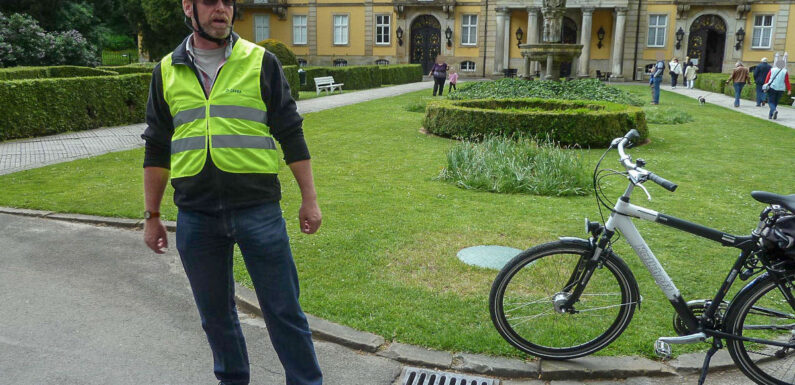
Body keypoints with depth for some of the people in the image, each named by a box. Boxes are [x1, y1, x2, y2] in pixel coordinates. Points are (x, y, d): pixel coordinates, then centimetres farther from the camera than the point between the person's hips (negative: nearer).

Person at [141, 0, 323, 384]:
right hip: (195, 216, 3)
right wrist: (152, 216, 11)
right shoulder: (166, 72, 8)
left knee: (283, 309, 4)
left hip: (258, 209, -2)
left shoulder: (260, 61, 1)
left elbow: (291, 134, 2)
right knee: (215, 313, 15)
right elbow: (157, 149, 12)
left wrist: (309, 199, -1)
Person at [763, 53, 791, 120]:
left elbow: (767, 79, 3)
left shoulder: (772, 70, -3)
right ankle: (771, 115, 17)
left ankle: (774, 110, -29)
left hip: (772, 88, -2)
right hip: (780, 89, 2)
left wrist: (766, 86, 15)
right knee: (775, 102, 15)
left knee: (771, 102, 1)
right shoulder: (785, 72, -3)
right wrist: (789, 90, 1)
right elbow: (787, 82, -3)